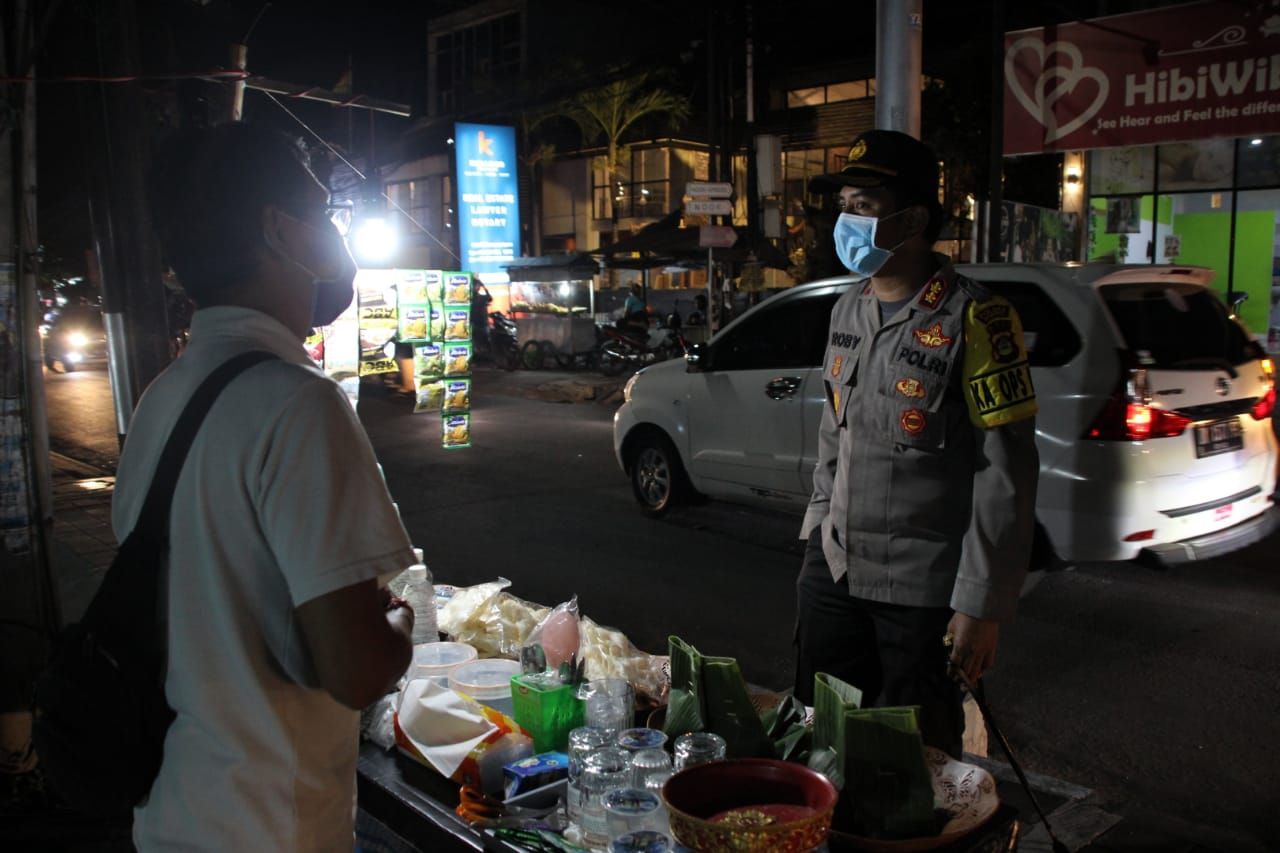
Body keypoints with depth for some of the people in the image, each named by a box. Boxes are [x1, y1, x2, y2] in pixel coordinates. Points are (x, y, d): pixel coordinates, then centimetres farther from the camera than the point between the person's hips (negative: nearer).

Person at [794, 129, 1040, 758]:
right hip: (834, 570, 7)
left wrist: (983, 605, -15)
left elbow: (1007, 473, -15)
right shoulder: (848, 310, 8)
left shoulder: (972, 319, -14)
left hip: (923, 589, -6)